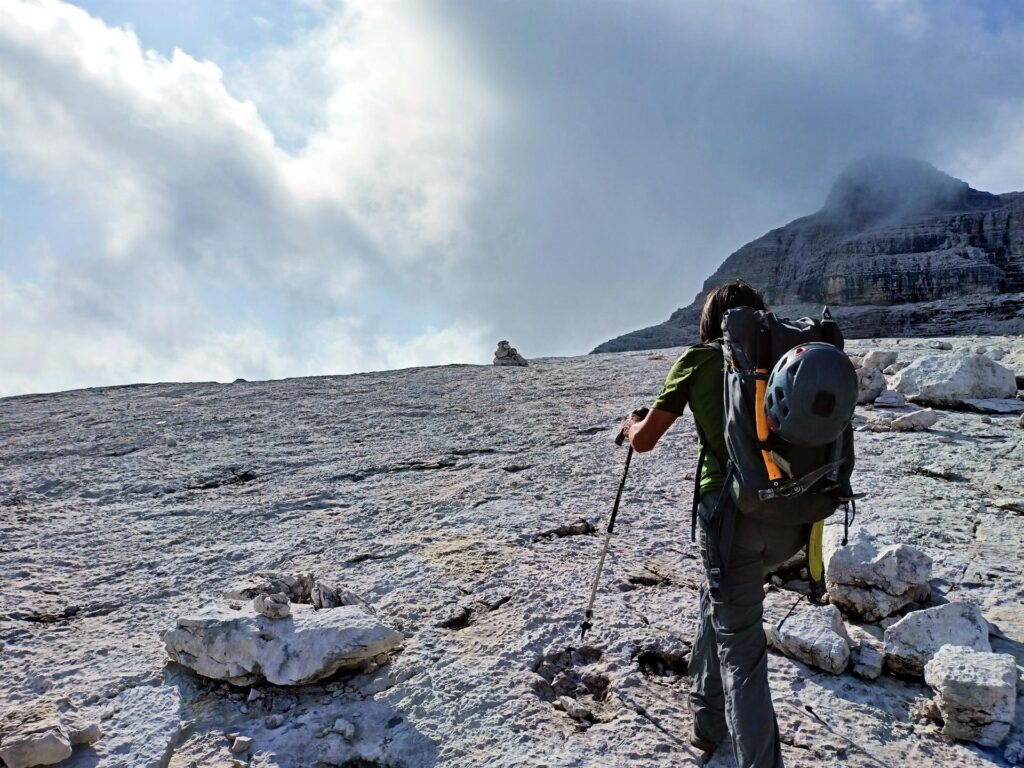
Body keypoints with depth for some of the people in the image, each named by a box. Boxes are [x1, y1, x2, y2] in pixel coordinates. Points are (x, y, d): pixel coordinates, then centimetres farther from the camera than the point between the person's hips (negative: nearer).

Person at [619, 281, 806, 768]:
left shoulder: (696, 360, 3)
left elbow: (644, 441, 6)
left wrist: (632, 425, 28)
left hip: (732, 512, -5)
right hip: (790, 515, 5)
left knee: (740, 646, 5)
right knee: (720, 601, 27)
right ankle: (708, 722, 39)